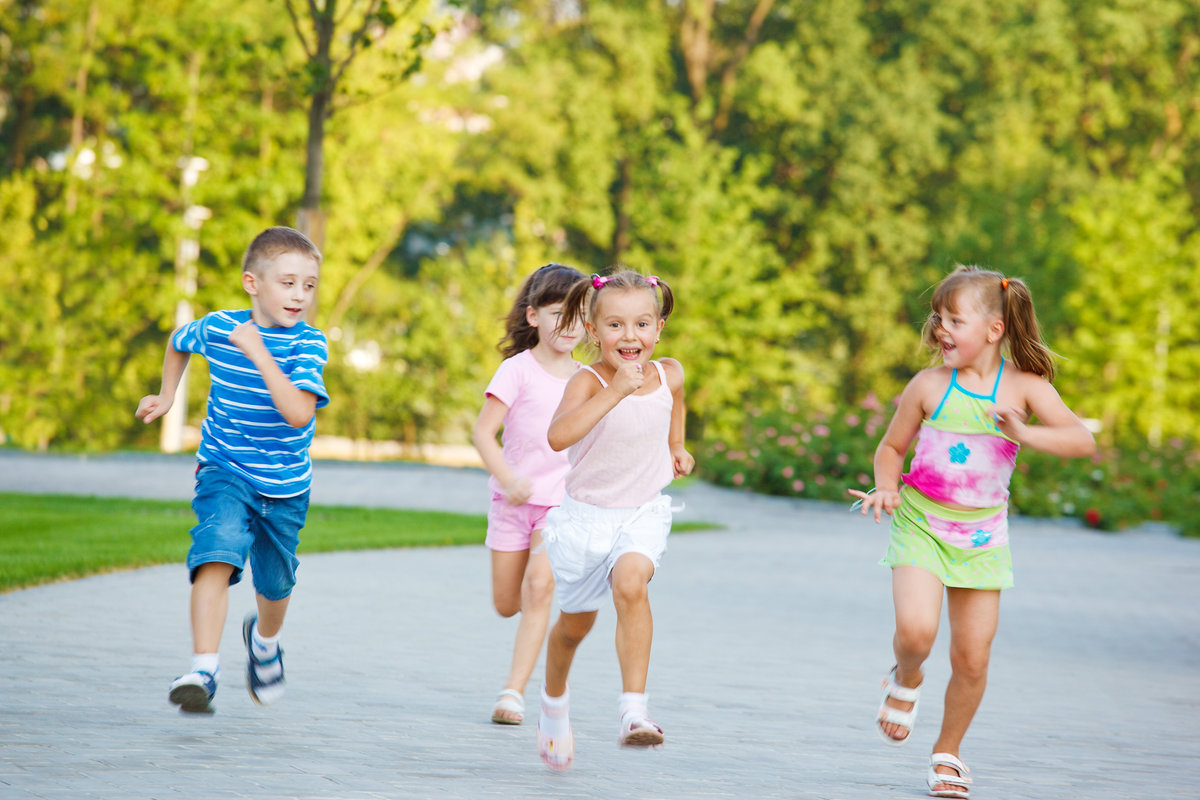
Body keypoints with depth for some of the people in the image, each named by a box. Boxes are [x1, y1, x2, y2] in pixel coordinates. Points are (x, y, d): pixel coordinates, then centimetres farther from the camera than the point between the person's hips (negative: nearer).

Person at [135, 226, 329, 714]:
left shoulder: (308, 345, -17)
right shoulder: (217, 328, -9)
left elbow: (298, 412, -33)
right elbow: (178, 343, 17)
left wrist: (257, 353, -34)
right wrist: (166, 397, 16)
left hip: (284, 486, 1)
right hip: (225, 472, -1)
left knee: (275, 585, 17)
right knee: (217, 557, -26)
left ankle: (263, 638, 52)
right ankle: (203, 669, -33)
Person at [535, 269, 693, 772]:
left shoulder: (668, 375, -5)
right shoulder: (588, 381, -19)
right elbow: (558, 435, -39)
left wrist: (676, 447, 13)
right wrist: (615, 391, -41)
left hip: (644, 511, 1)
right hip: (586, 513, -1)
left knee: (630, 582, -31)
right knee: (576, 622, 16)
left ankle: (634, 709, -32)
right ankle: (554, 703, 46)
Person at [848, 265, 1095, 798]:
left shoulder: (1025, 387, -6)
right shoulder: (929, 385, -5)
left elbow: (1082, 440, -17)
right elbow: (891, 448, 8)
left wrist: (1024, 433, -31)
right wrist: (886, 488, -11)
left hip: (982, 535, 1)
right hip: (921, 526, -1)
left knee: (971, 658, 2)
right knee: (916, 630, -24)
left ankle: (948, 753, 26)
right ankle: (905, 680, 13)